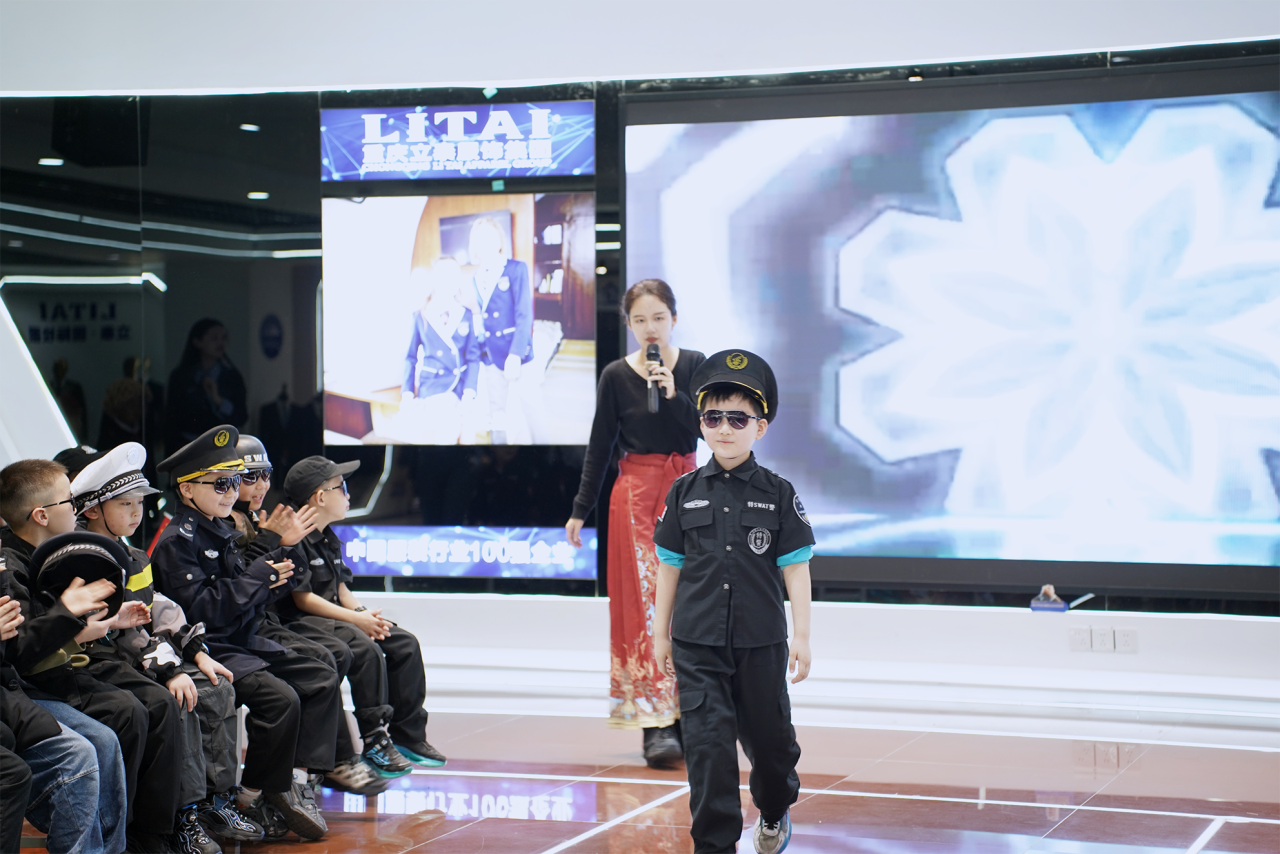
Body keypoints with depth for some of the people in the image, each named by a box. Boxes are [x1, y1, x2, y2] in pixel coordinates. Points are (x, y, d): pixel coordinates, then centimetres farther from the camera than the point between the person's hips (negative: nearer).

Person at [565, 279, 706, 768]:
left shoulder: (694, 366, 3)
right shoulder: (616, 376, 1)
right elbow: (600, 446, 5)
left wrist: (674, 395, -18)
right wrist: (580, 510, 5)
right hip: (636, 493, -2)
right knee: (644, 600, -7)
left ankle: (684, 715, 13)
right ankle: (655, 725, -10)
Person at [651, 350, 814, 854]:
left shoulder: (778, 494, -1)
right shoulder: (685, 492, 2)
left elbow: (795, 567, -1)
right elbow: (670, 565, 8)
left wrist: (802, 636, -5)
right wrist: (660, 633, 10)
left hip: (760, 641, 0)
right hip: (697, 645, 0)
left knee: (768, 737, 14)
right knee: (708, 743, -8)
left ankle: (774, 813, 43)